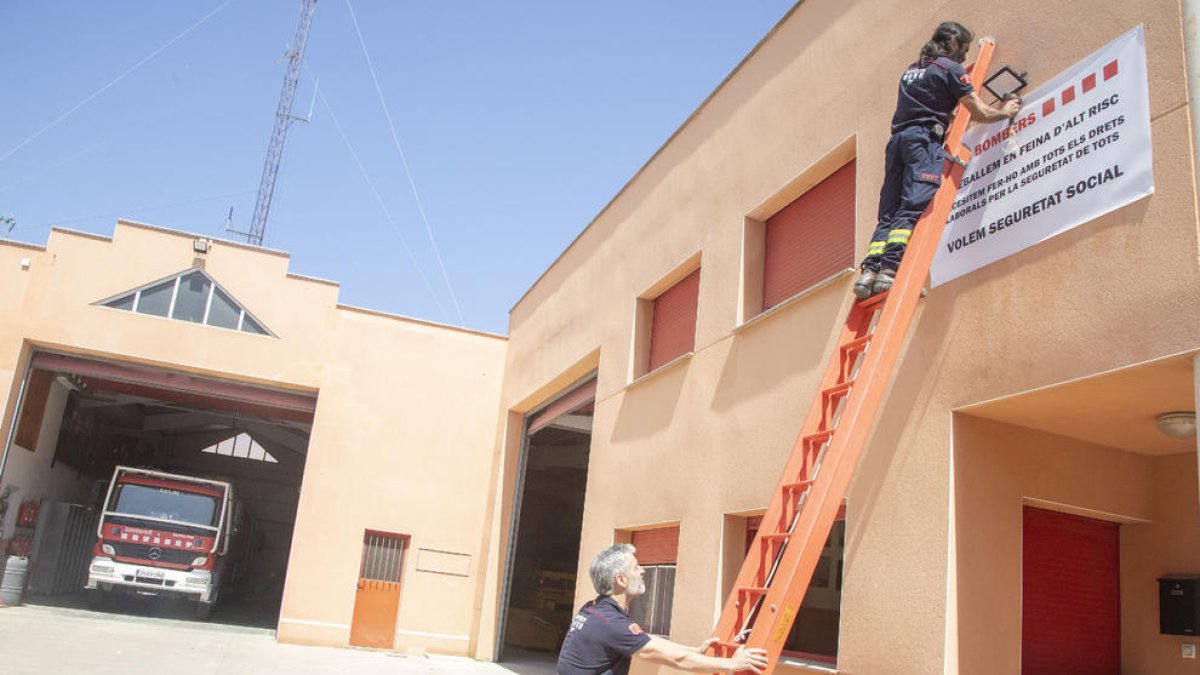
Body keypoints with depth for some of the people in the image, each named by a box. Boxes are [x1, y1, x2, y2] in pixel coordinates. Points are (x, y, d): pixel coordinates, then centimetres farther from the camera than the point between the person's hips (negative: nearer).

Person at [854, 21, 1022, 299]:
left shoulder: (911, 69, 28)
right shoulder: (950, 68, 6)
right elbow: (981, 113, 5)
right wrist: (1005, 112, 23)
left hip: (898, 140, 7)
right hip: (924, 140, -7)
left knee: (888, 214, 0)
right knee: (913, 208, -19)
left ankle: (869, 271, -16)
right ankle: (890, 271, -33)